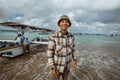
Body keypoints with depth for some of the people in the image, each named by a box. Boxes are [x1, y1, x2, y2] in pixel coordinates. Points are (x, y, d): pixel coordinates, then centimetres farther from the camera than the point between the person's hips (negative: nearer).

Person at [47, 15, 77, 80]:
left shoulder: (71, 36, -10)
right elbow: (50, 53, -19)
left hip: (67, 64, 4)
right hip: (57, 65, -4)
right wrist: (52, 68, -18)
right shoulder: (53, 37, -25)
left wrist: (74, 60, -2)